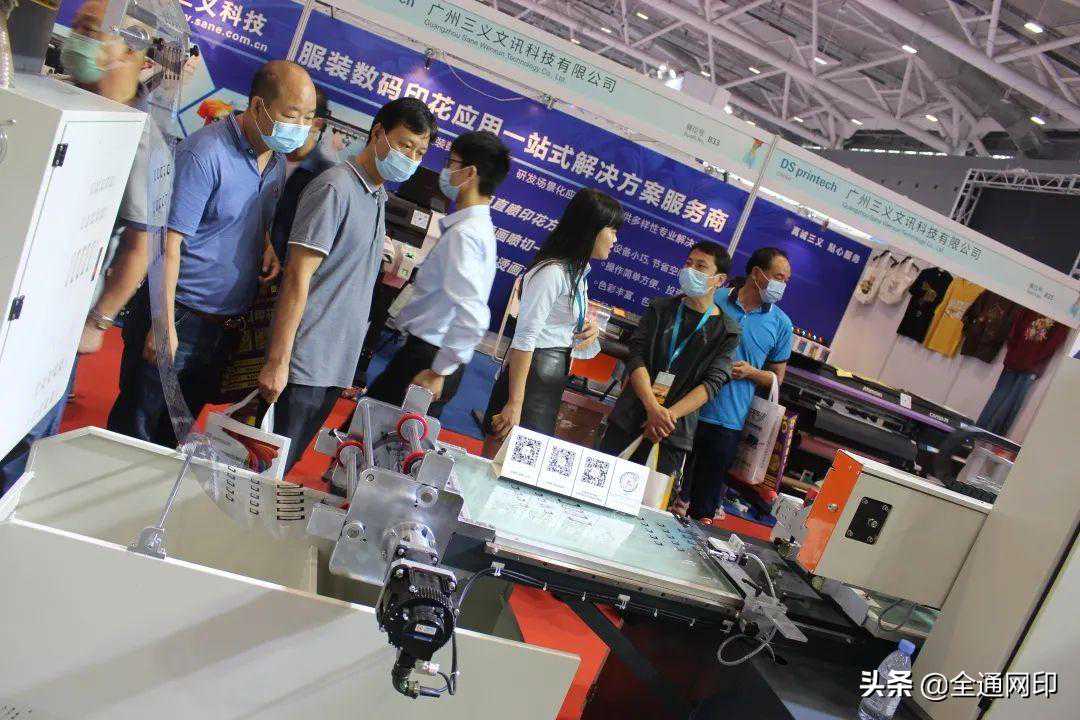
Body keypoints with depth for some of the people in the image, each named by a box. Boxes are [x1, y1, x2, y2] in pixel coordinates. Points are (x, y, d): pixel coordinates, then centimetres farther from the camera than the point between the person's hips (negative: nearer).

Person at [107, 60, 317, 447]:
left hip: (228, 324, 7)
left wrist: (267, 246, 0)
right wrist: (165, 324, -21)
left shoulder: (277, 160, 7)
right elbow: (170, 240, -19)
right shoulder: (207, 153, -18)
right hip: (181, 315, -7)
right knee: (134, 431, 4)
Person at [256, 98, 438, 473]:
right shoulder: (335, 187, -12)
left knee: (289, 466, 15)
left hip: (339, 368, 8)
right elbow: (298, 278, -16)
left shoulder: (379, 195, 15)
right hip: (304, 366, -8)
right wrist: (277, 362, -19)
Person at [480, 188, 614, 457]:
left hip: (554, 377, 9)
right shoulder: (552, 272, -16)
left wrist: (589, 329, 2)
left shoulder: (578, 271, 12)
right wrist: (514, 403, -22)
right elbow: (524, 339, -20)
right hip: (531, 373, -9)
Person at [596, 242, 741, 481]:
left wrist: (669, 415, -19)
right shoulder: (660, 308, 7)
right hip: (629, 419, 2)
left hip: (674, 433, -2)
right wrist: (653, 407, -19)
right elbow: (636, 356, -4)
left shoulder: (726, 331, 2)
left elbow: (712, 383, -7)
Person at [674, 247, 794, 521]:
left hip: (728, 424, 1)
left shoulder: (781, 324, 2)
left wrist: (750, 372, -9)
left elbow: (776, 377, 11)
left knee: (705, 504, 12)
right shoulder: (714, 300, -3)